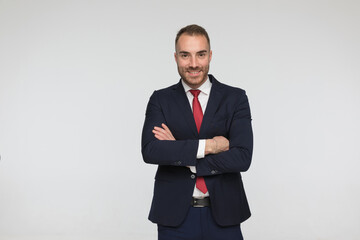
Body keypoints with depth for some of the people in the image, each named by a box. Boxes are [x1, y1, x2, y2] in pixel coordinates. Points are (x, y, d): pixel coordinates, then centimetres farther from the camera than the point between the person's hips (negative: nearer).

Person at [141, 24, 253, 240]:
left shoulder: (235, 98, 1)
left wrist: (178, 153, -12)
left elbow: (242, 158, -11)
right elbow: (150, 151, -13)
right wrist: (207, 145, -18)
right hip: (175, 216, 0)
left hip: (222, 215, 0)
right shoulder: (161, 100, 3)